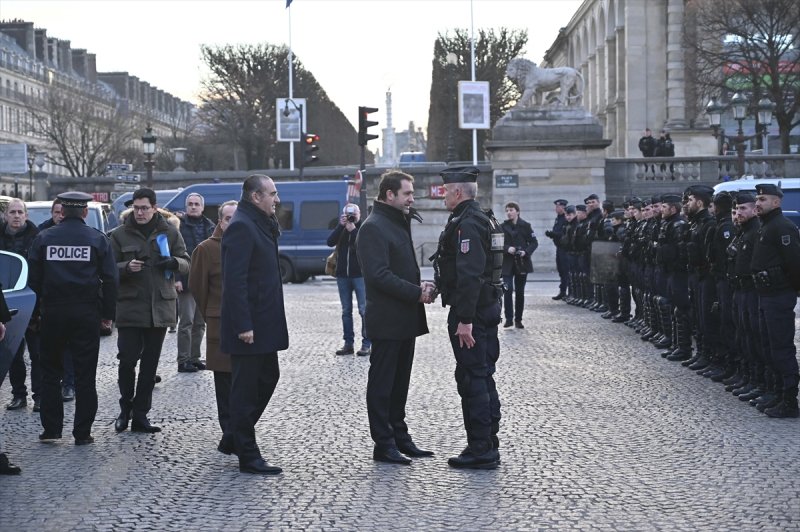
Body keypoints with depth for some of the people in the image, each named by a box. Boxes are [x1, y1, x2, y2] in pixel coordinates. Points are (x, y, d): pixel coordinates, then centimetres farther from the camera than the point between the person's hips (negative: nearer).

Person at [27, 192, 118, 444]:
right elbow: (110, 279, -3)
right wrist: (108, 313, 4)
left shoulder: (43, 238, 2)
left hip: (52, 312, 1)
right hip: (86, 313, -1)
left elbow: (33, 279, 3)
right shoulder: (97, 239, -1)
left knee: (50, 371, 12)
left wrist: (44, 302, 13)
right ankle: (82, 432, 4)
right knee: (85, 374, 3)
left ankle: (51, 428, 10)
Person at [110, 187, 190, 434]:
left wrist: (173, 262, -14)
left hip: (159, 307, 2)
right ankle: (126, 409, 14)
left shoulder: (170, 232, 6)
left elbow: (186, 263, 9)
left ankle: (140, 415, 14)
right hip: (130, 307, -2)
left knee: (150, 363, 6)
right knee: (127, 360, -6)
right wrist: (127, 267, -17)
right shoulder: (120, 235, 3)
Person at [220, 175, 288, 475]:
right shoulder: (241, 227, -16)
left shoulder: (260, 225, 16)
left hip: (263, 323, 10)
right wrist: (243, 325, -24)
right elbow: (235, 280, -22)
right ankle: (247, 457, 5)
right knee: (246, 390, -2)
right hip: (249, 325, -10)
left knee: (268, 377, 18)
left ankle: (235, 437, 30)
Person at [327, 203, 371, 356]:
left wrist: (353, 230, -15)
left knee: (364, 310, -5)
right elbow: (330, 242, -6)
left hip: (360, 274, -4)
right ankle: (348, 343, 13)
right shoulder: (341, 229, 11)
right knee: (346, 311, 8)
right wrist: (341, 226, -12)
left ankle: (367, 344, -2)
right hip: (343, 275, 4)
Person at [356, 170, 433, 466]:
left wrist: (420, 287, 5)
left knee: (400, 382, 15)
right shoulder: (373, 227, -14)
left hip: (406, 319, 9)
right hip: (386, 321, -9)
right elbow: (379, 275, -22)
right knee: (382, 383, -1)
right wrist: (416, 293, -19)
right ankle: (383, 444, 4)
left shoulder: (399, 224, 17)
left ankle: (399, 437, 24)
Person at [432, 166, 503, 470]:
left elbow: (469, 276, -25)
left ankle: (480, 451, -2)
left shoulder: (466, 224, -17)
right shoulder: (485, 220, 16)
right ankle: (488, 446, 22)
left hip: (469, 311, -11)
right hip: (488, 308, 11)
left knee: (472, 379, -6)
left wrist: (464, 319, -25)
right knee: (484, 377, 15)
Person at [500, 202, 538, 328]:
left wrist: (526, 251, -14)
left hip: (522, 262, 0)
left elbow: (534, 242, 2)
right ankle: (509, 318, -6)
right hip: (507, 262, 0)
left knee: (520, 292, 6)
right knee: (508, 290, -13)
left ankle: (518, 319, 15)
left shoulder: (525, 226, 1)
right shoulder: (503, 227, 3)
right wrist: (507, 248, -16)